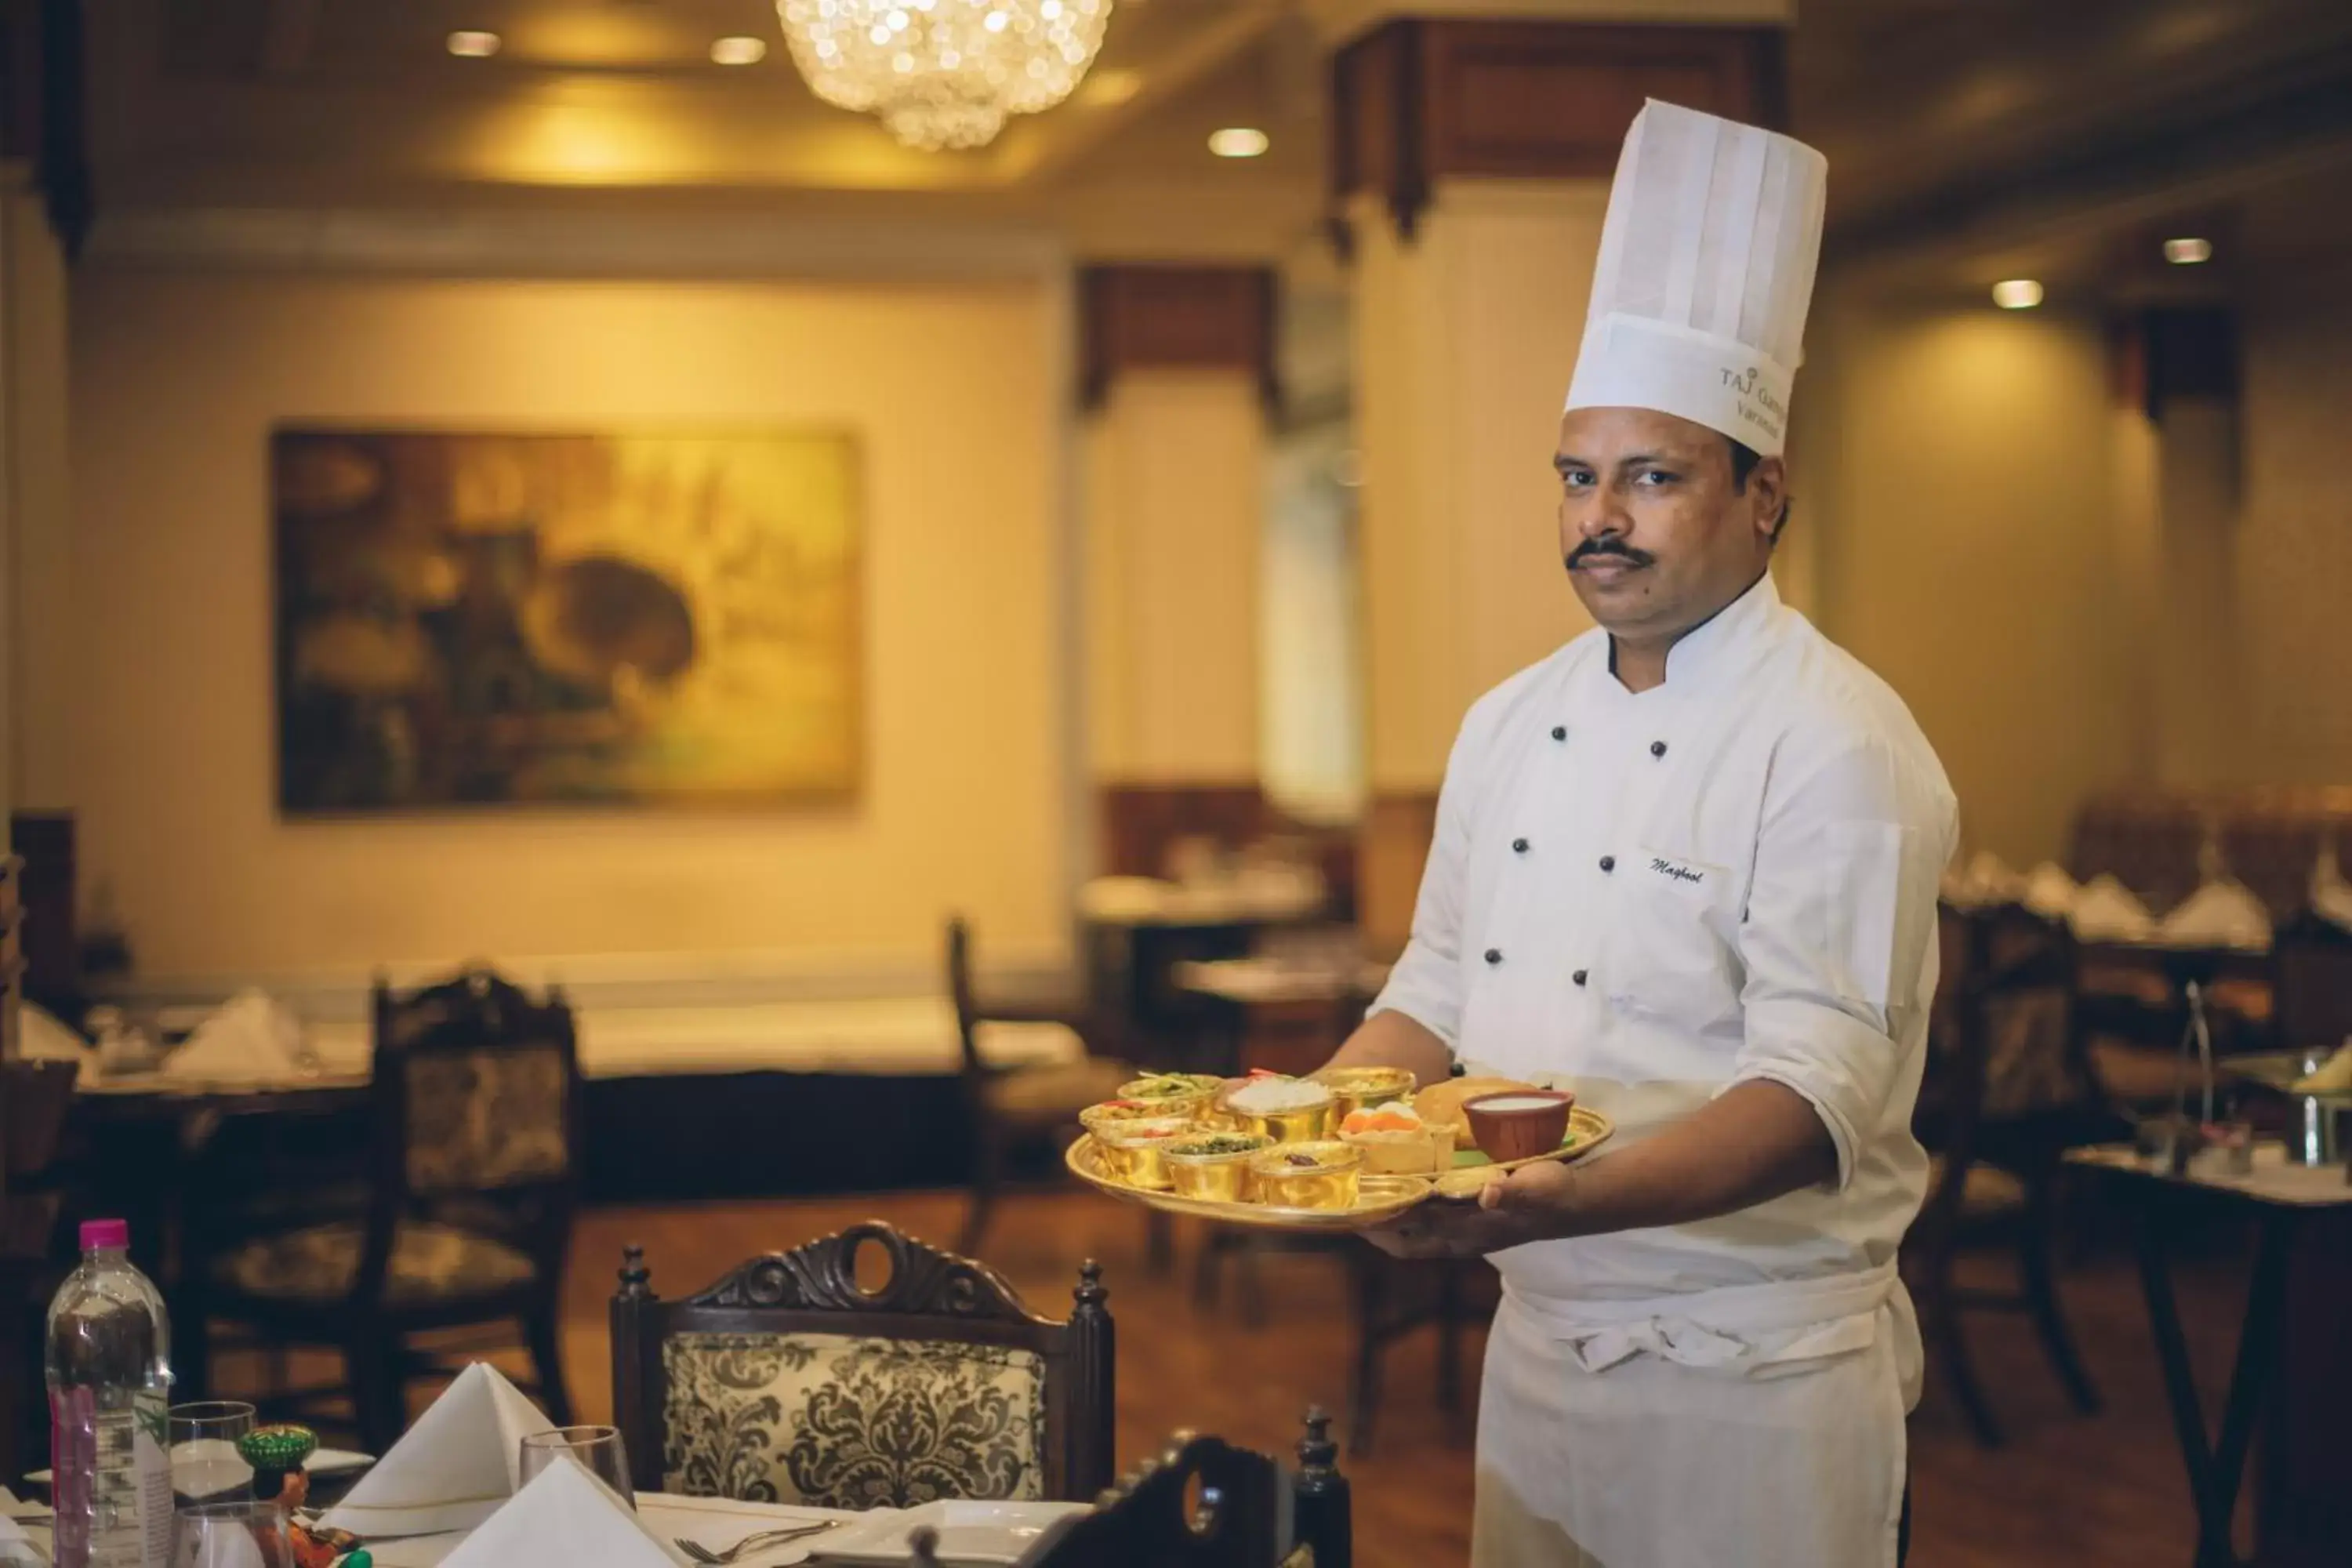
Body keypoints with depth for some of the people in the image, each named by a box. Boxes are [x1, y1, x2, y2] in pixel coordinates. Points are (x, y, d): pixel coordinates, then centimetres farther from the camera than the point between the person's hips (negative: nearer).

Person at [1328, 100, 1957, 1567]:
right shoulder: (1511, 724, 8)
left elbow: (1817, 1090, -23)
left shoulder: (1839, 743, -15)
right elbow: (1440, 992, 15)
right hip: (1540, 1340, 6)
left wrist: (1570, 1199, -38)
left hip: (1761, 1382, -6)